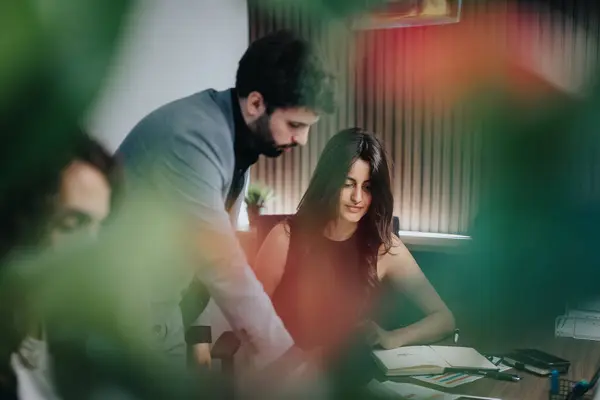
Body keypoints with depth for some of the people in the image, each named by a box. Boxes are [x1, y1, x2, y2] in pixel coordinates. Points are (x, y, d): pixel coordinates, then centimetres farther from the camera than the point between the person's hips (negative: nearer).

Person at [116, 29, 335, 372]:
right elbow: (224, 268, -30)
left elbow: (214, 252, 1)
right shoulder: (191, 139, -28)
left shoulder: (240, 136, -1)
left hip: (159, 301, 8)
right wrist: (288, 359, -26)